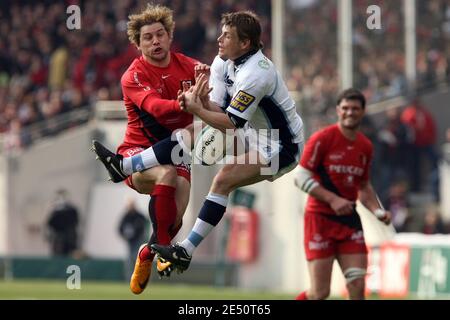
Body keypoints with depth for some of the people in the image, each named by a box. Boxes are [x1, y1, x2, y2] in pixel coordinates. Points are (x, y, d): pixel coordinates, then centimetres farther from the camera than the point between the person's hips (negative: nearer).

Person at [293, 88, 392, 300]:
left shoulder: (365, 146, 10)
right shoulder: (322, 139, -8)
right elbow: (301, 177, -12)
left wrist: (378, 211, 5)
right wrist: (333, 199, -20)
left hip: (349, 220, 5)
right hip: (320, 218, -5)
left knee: (357, 286, -7)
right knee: (320, 292, -8)